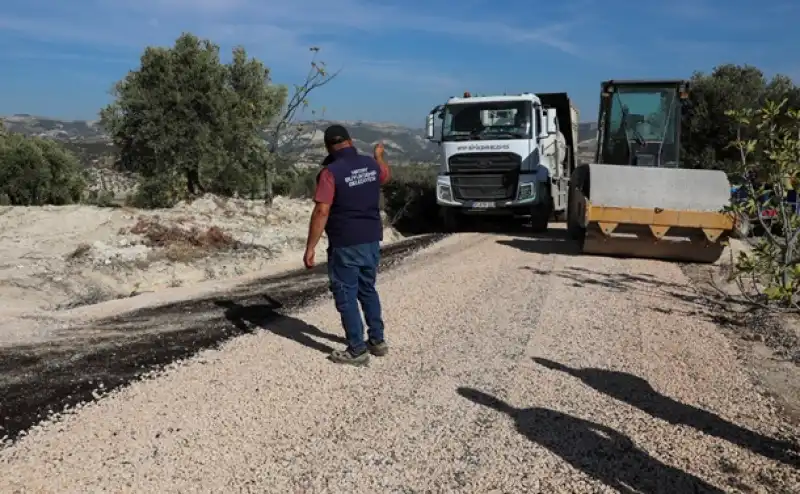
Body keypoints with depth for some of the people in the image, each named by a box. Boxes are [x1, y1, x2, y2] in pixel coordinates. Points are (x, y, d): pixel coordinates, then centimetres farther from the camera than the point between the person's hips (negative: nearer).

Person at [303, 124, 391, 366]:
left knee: (346, 296, 4)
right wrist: (379, 155, 49)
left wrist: (310, 248, -15)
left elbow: (321, 212, -20)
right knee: (368, 289, 20)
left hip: (345, 244, -7)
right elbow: (385, 175, 29)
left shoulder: (331, 172, -15)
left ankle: (357, 350, 9)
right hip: (372, 240, 7)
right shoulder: (371, 164, 4)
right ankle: (377, 340, 27)